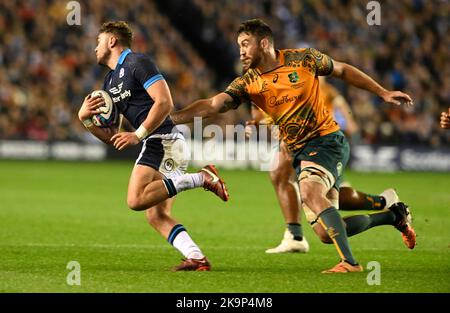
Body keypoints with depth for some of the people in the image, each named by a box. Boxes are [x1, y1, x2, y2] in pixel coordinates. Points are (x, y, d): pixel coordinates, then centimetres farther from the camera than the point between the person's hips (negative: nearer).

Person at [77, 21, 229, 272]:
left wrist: (138, 135, -15)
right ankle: (197, 258, -8)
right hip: (164, 146, 10)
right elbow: (111, 137, 23)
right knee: (157, 216, 2)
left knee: (137, 200, -23)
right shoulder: (110, 82, 25)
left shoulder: (137, 62, -3)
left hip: (163, 140, -10)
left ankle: (200, 178, -21)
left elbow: (164, 102, -16)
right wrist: (85, 118, 6)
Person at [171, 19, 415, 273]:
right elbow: (213, 105, -11)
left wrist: (383, 93, 10)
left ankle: (349, 262, -32)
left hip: (327, 138, -5)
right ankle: (394, 215, 26)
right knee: (329, 231, 2)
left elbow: (343, 71, 8)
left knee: (310, 193, -31)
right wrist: (169, 118, -25)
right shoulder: (248, 84, 0)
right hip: (299, 151, 5)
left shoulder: (303, 59, -7)